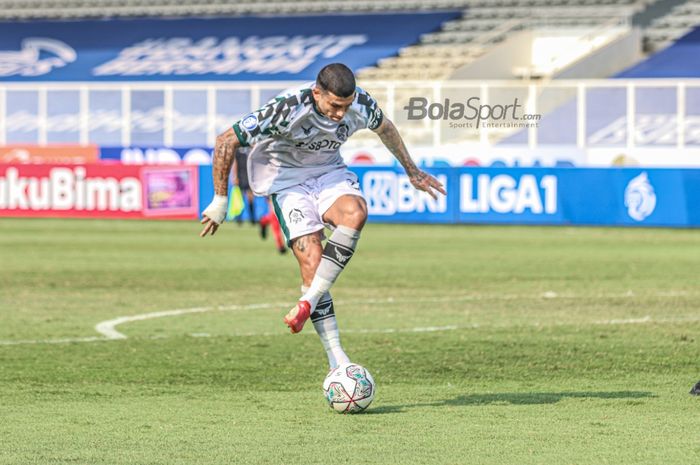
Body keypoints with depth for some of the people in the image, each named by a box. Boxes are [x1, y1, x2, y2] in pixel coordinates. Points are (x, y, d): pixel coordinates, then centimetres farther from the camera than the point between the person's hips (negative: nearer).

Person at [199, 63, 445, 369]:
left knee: (355, 213, -32)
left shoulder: (361, 104, -16)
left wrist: (412, 171, 22)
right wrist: (220, 201, -16)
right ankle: (337, 361, -15)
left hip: (328, 172, 4)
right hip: (286, 178, -4)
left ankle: (309, 301, -26)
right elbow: (226, 142, -22)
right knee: (312, 261, -21)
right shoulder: (288, 109, -30)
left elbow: (384, 128, 11)